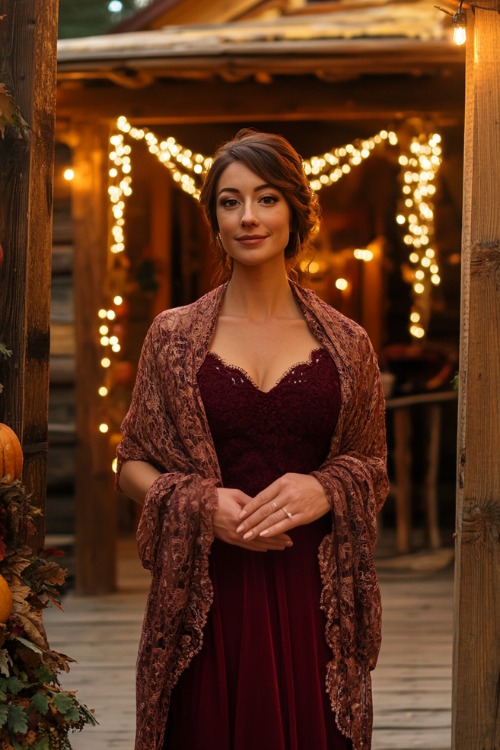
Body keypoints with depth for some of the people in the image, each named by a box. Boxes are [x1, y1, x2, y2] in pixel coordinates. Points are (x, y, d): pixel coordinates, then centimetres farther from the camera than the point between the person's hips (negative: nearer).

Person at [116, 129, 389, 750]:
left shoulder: (345, 345, 7)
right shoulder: (174, 337, 6)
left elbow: (373, 467, 13)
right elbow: (132, 462, 9)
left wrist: (325, 489, -10)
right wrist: (202, 504, -11)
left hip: (311, 596, 1)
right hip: (207, 595, 0)